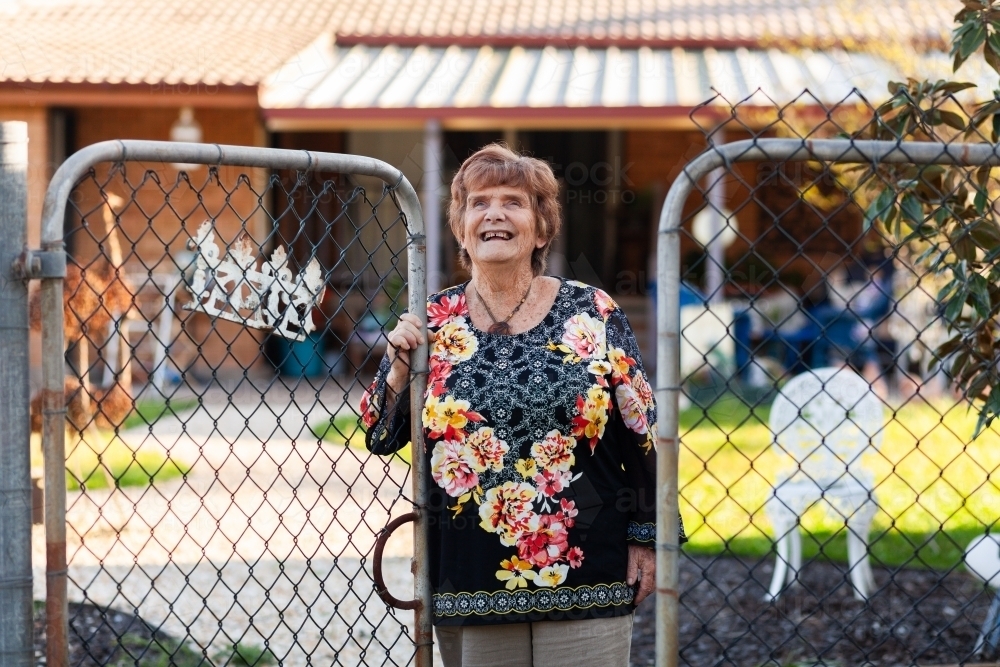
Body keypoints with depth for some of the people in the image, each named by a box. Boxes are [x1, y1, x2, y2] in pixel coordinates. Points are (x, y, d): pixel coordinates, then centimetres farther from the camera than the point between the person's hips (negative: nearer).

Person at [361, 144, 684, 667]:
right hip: (470, 581, 1)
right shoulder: (433, 321, 4)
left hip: (582, 569, -1)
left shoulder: (591, 314, 0)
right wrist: (400, 364, -7)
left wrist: (645, 537, 1)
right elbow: (381, 437, 8)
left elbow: (639, 433, 2)